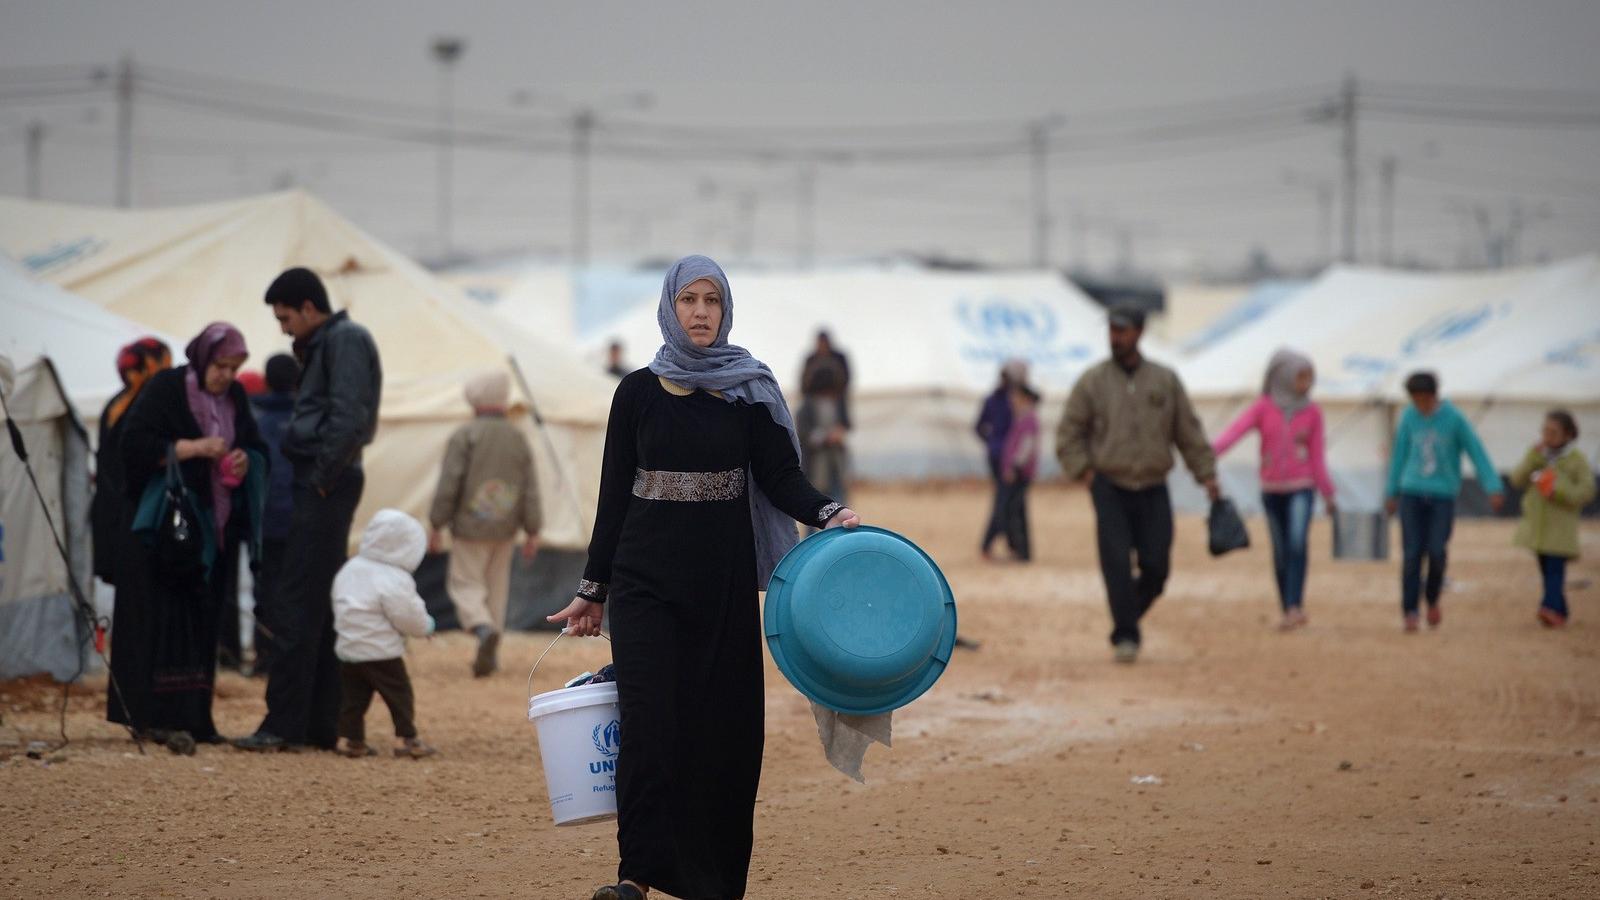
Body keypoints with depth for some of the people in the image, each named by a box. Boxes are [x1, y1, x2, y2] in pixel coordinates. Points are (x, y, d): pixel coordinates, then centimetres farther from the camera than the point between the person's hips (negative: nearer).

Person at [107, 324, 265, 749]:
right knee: (163, 615, -10)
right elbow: (133, 442, -15)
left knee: (201, 619, 6)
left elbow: (257, 447, 16)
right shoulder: (165, 389, -8)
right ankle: (159, 716, -12)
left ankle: (192, 717, 9)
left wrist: (246, 460, -7)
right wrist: (193, 447, -21)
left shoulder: (234, 397, 11)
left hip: (210, 526, 6)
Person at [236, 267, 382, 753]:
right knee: (320, 608, 10)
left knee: (299, 606, -11)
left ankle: (284, 724, -12)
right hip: (318, 483, 10)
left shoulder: (346, 340, -11)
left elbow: (350, 417, -20)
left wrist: (323, 475, -17)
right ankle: (321, 723, 13)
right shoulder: (322, 344, 20)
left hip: (326, 487, -10)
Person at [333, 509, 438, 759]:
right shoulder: (394, 580, -17)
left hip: (347, 650, 7)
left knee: (353, 697, 12)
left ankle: (350, 738, 9)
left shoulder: (349, 570, 8)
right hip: (382, 653, -7)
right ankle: (406, 738, 6)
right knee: (400, 695, 5)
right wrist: (426, 626, 6)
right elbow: (408, 617, -16)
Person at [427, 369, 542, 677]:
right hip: (504, 529, 5)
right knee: (497, 587, 14)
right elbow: (531, 490, 5)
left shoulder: (464, 437, -9)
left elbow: (448, 485, -12)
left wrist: (437, 526, -6)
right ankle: (489, 653, 15)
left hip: (470, 527, -5)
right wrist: (532, 532, 9)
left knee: (466, 584, 0)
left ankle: (485, 629, -27)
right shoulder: (519, 439, 5)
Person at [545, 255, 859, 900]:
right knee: (649, 719, -11)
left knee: (724, 724, 1)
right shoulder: (639, 393, 5)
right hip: (646, 577, 0)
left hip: (723, 580, 0)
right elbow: (614, 495, 7)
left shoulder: (749, 391, 4)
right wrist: (592, 590, 7)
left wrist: (828, 514, -21)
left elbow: (780, 476, -1)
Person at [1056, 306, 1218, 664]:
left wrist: (1206, 474, 5)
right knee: (1117, 564, -12)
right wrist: (1084, 471, -6)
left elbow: (1189, 432, 11)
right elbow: (1069, 433, 5)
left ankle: (1128, 618, 21)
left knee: (1156, 566, -4)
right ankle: (1125, 636, -8)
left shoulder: (1165, 380, 7)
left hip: (1153, 490, 2)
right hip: (1110, 489, -2)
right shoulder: (1092, 381, 3)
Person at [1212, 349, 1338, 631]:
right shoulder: (1263, 408, -2)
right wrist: (1211, 452, -34)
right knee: (1280, 552, 7)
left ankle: (1294, 607, -26)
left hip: (1301, 488, -1)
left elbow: (1318, 455, 5)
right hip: (1272, 490, 1)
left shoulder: (1312, 412, 1)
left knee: (1298, 543, -21)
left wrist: (1328, 494, 5)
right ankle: (1291, 610, 18)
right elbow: (1236, 430, -17)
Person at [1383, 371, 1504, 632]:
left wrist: (1493, 488, -14)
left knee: (1437, 553, -12)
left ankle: (1432, 598, 16)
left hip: (1443, 495, -2)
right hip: (1412, 493, 2)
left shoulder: (1454, 418, -7)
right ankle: (1409, 612, 1)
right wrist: (1391, 492, 19)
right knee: (1412, 554, -6)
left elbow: (1477, 452, -6)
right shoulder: (1409, 417, 2)